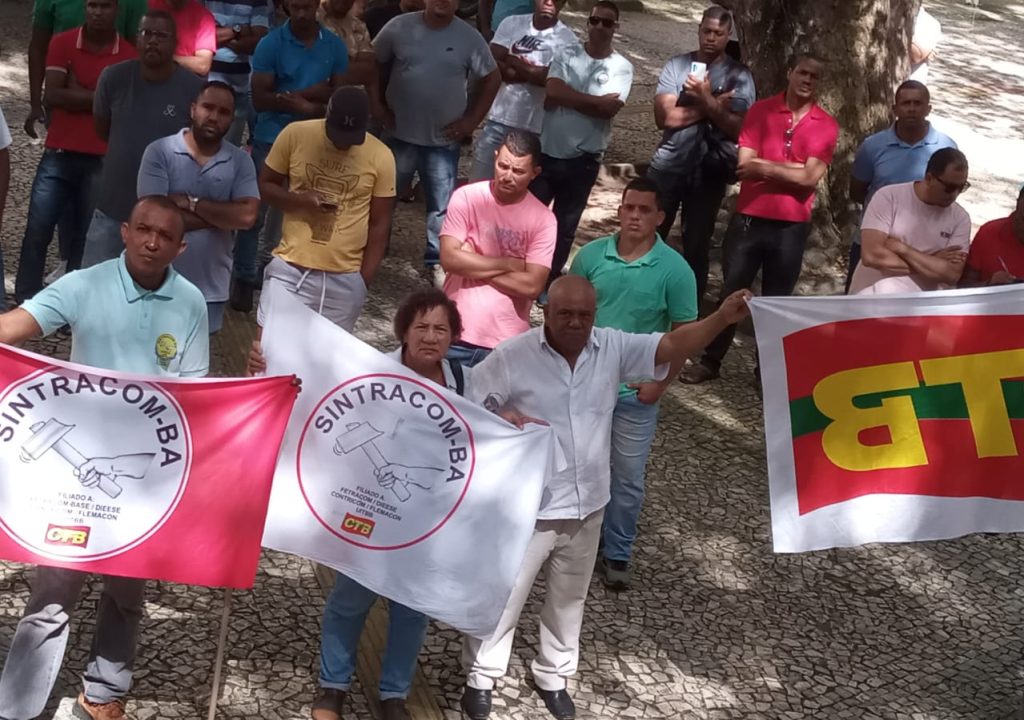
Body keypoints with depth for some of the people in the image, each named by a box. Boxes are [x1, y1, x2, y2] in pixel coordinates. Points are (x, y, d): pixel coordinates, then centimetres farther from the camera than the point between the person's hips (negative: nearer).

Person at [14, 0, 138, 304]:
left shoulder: (129, 56, 0)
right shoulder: (62, 43, 0)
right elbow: (53, 96, -9)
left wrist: (77, 93, -11)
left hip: (103, 159, 0)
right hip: (59, 153, 0)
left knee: (87, 235, 4)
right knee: (37, 231, -4)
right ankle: (24, 304, 4)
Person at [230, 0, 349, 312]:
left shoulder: (335, 46, 1)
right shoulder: (270, 44, -7)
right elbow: (259, 99, -11)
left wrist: (292, 96, -14)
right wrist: (311, 98, -18)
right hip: (272, 139, -2)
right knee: (255, 211, -1)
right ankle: (244, 278, 9)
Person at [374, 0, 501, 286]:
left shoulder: (469, 38, -5)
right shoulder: (400, 27, -5)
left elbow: (492, 78, 5)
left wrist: (471, 120, 0)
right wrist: (379, 108, 2)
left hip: (444, 139, 0)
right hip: (399, 134, 0)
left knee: (442, 206, 4)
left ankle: (436, 262, 17)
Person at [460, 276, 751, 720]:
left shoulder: (614, 348, -3)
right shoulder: (512, 356, -14)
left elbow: (673, 346, -10)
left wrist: (721, 318, -24)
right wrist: (506, 420, -26)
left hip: (587, 506, 4)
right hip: (527, 508, -4)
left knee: (569, 599, 21)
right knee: (504, 597, 9)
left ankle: (552, 676, 43)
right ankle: (480, 677, 32)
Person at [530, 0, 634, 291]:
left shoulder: (621, 67, -2)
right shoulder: (566, 56, 1)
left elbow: (608, 109, -17)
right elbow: (551, 93, -15)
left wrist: (567, 96, -12)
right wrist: (596, 101, -15)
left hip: (583, 160, -1)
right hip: (547, 151, 1)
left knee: (565, 226, 11)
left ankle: (548, 281, 24)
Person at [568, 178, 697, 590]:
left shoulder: (674, 269, -12)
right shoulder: (592, 254, -5)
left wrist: (660, 383, -12)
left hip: (636, 393, -2)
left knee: (627, 478, 9)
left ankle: (618, 553, 26)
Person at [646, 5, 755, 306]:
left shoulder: (739, 75, -2)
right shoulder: (677, 65, 0)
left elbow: (738, 127, -11)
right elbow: (665, 117, -12)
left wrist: (705, 99, -19)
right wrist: (716, 104, -15)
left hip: (709, 172, -1)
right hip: (667, 166, 1)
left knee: (696, 246, 7)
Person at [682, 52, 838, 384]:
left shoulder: (827, 125, -1)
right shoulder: (760, 110, 0)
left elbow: (810, 178, -11)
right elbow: (745, 164, -10)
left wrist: (766, 167, -11)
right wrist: (793, 167, -14)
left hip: (792, 226, 0)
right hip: (749, 218, 0)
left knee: (777, 300, 10)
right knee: (730, 292, 7)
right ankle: (710, 360, 19)